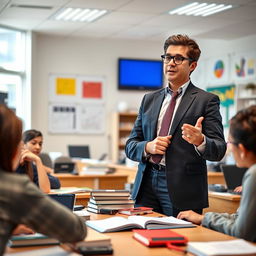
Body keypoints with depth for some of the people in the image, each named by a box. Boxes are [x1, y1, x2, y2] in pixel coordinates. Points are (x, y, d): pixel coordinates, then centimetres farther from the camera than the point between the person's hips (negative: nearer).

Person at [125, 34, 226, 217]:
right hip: (147, 186, 4)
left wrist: (200, 141, -28)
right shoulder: (149, 99, 15)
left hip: (182, 189, -4)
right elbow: (130, 146, 14)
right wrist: (148, 147, -7)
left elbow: (219, 150, -6)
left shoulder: (207, 100, 0)